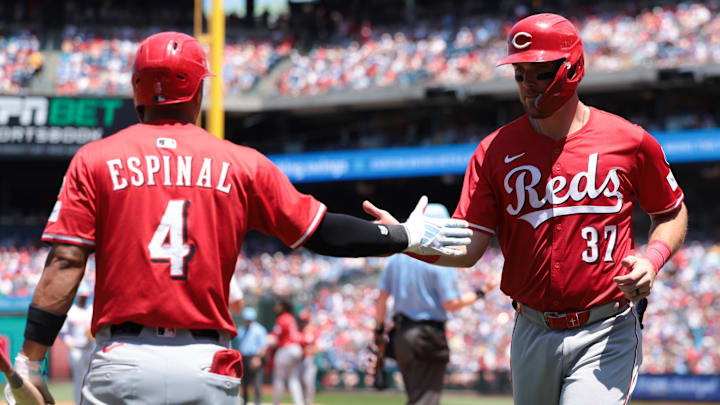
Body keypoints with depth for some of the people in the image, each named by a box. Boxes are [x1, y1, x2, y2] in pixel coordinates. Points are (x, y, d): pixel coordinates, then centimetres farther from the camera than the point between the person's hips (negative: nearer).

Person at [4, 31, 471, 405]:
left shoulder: (95, 161, 3)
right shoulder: (243, 166, 6)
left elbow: (64, 265, -4)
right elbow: (323, 233, 10)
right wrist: (407, 237, 24)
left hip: (121, 363, -1)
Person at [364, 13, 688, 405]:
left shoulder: (630, 141, -2)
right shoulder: (495, 151, 1)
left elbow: (672, 213, 12)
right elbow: (468, 247, -6)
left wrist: (652, 258, -9)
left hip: (606, 336, -3)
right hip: (532, 335, 3)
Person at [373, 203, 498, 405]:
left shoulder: (397, 255, 7)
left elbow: (382, 296, 8)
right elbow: (451, 304, -14)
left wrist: (379, 328, 16)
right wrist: (479, 293, -1)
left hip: (400, 335, 7)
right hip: (429, 337, -7)